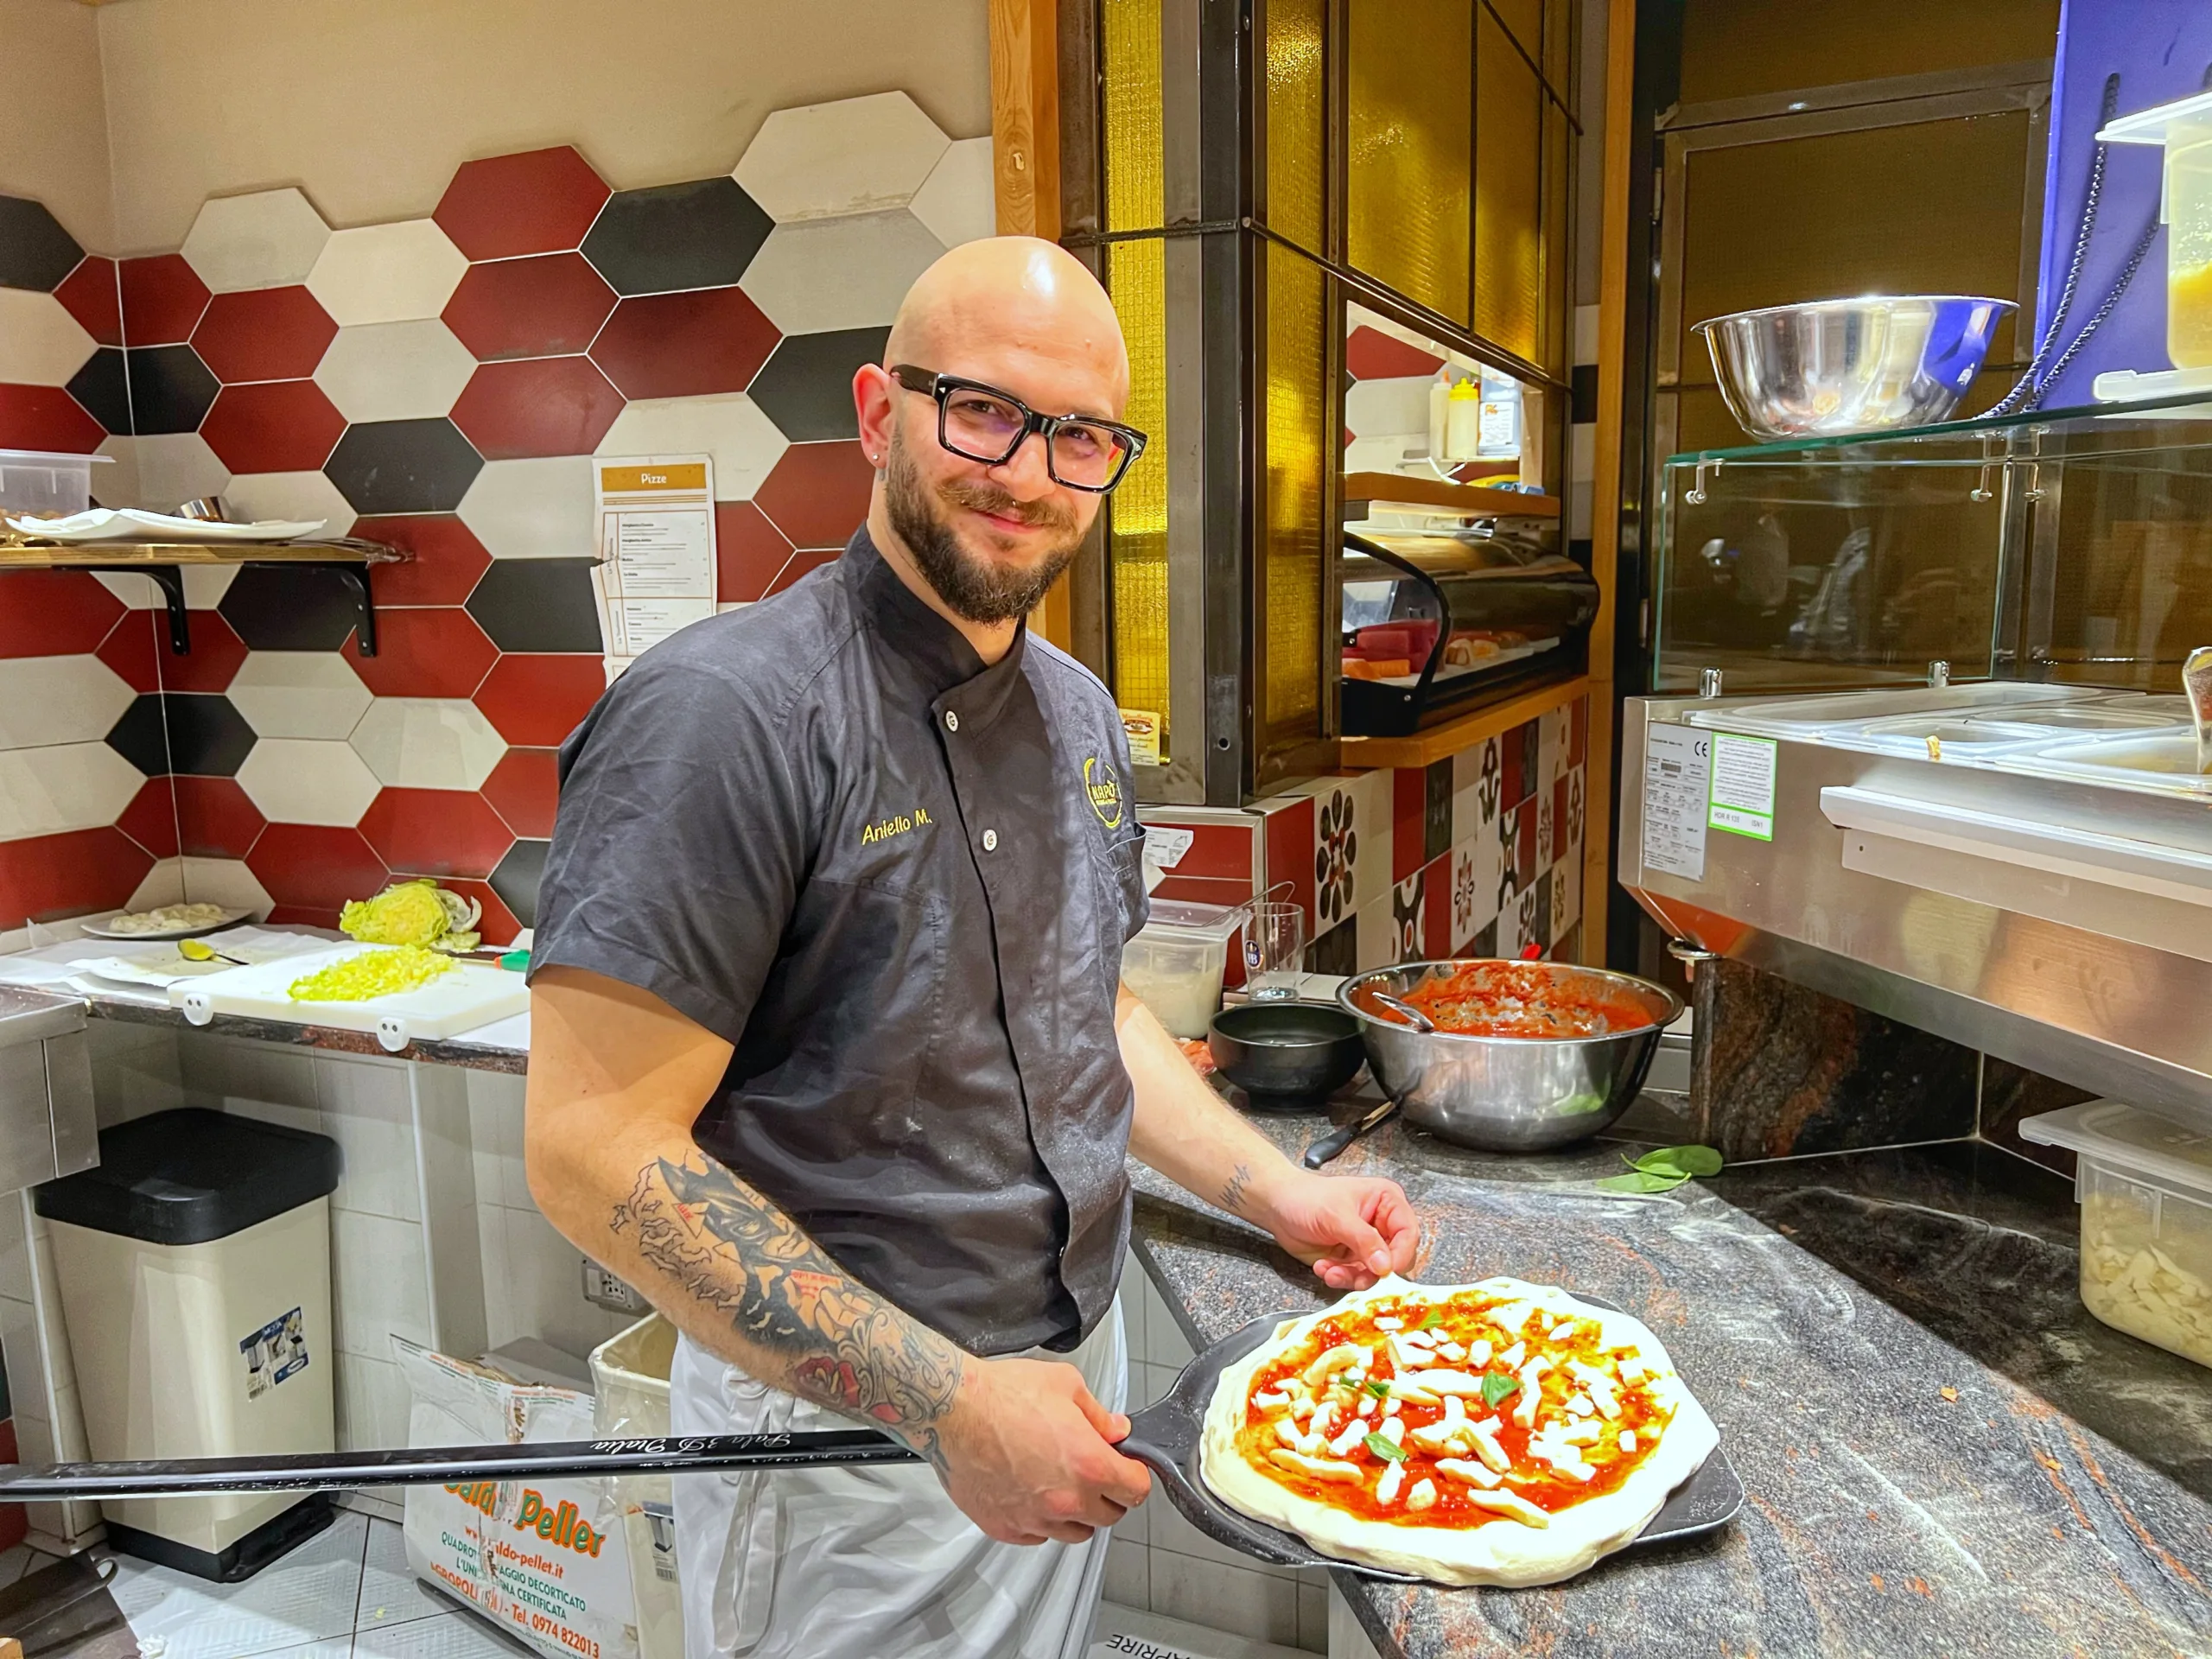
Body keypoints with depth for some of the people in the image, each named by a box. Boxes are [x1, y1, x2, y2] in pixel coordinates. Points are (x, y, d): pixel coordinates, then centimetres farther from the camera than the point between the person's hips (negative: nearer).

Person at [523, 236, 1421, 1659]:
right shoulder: (726, 713, -22)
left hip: (1071, 1382, 7)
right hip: (844, 1429, -7)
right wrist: (946, 1402, -26)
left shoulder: (1079, 712, 4)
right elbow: (594, 1151, -24)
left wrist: (1273, 1189, 4)